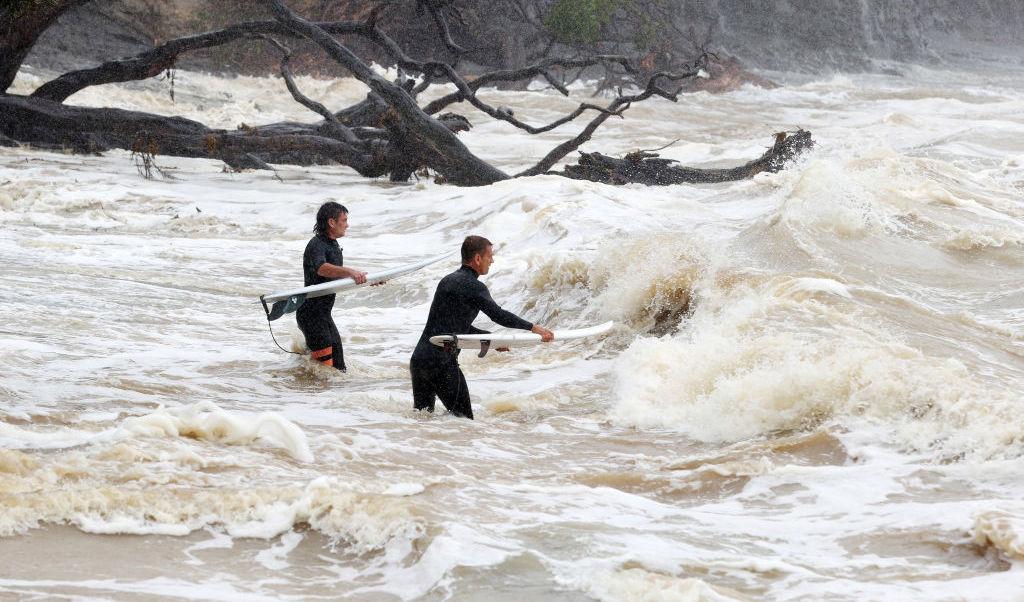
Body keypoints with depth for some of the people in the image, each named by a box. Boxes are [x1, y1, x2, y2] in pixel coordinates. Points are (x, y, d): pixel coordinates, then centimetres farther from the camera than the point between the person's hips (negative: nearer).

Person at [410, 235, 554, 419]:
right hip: (442, 362, -9)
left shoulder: (447, 280, 19)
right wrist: (534, 328, -6)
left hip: (417, 360, 9)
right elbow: (498, 315, -15)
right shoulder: (473, 286, -9)